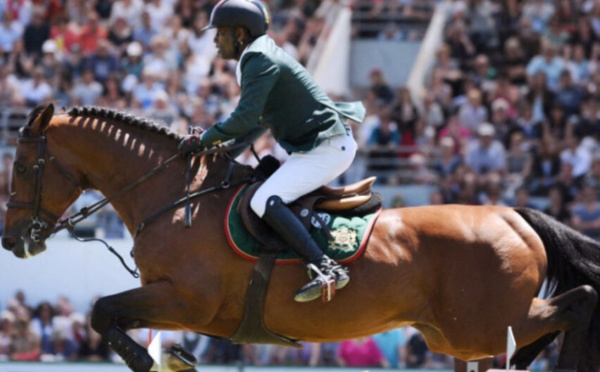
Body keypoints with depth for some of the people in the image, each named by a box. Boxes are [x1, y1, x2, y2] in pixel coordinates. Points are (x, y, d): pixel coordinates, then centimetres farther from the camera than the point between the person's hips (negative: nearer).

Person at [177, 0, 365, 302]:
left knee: (265, 201, -22)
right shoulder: (259, 58, 17)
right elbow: (261, 121, 25)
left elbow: (245, 118, -23)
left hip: (326, 148, -11)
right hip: (325, 145, 11)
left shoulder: (261, 61, -14)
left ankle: (326, 269, -31)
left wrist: (203, 140, -11)